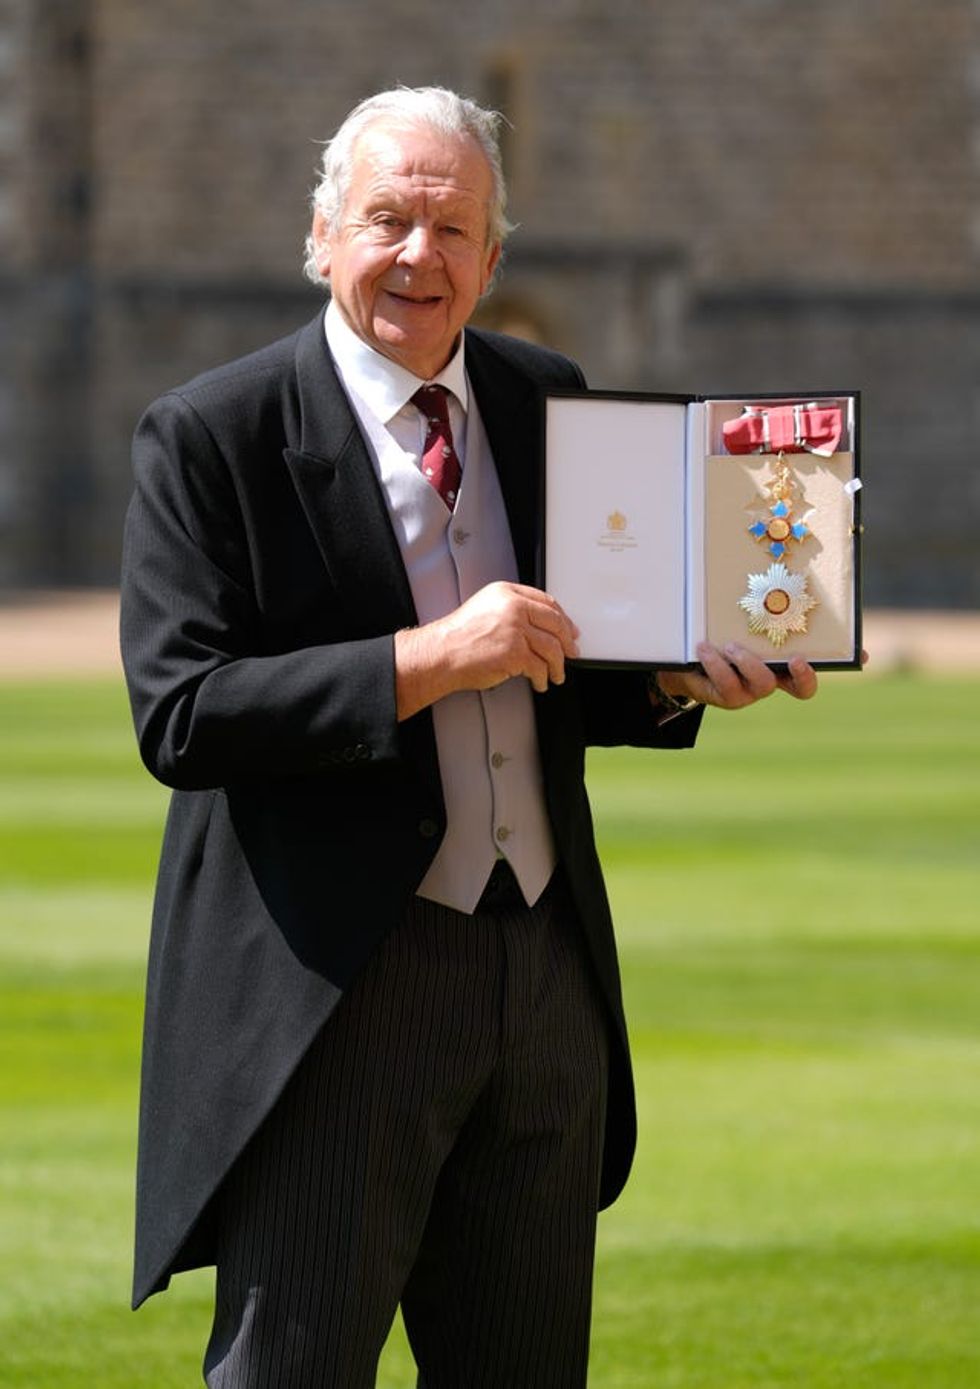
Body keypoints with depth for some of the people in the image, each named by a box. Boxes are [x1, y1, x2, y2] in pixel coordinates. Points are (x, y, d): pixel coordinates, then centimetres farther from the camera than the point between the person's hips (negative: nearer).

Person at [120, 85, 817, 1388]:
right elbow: (178, 716, -16)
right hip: (335, 989, -6)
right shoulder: (213, 436, -7)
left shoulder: (546, 401, 10)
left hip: (549, 981, 6)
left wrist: (673, 682, -2)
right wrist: (428, 661, -22)